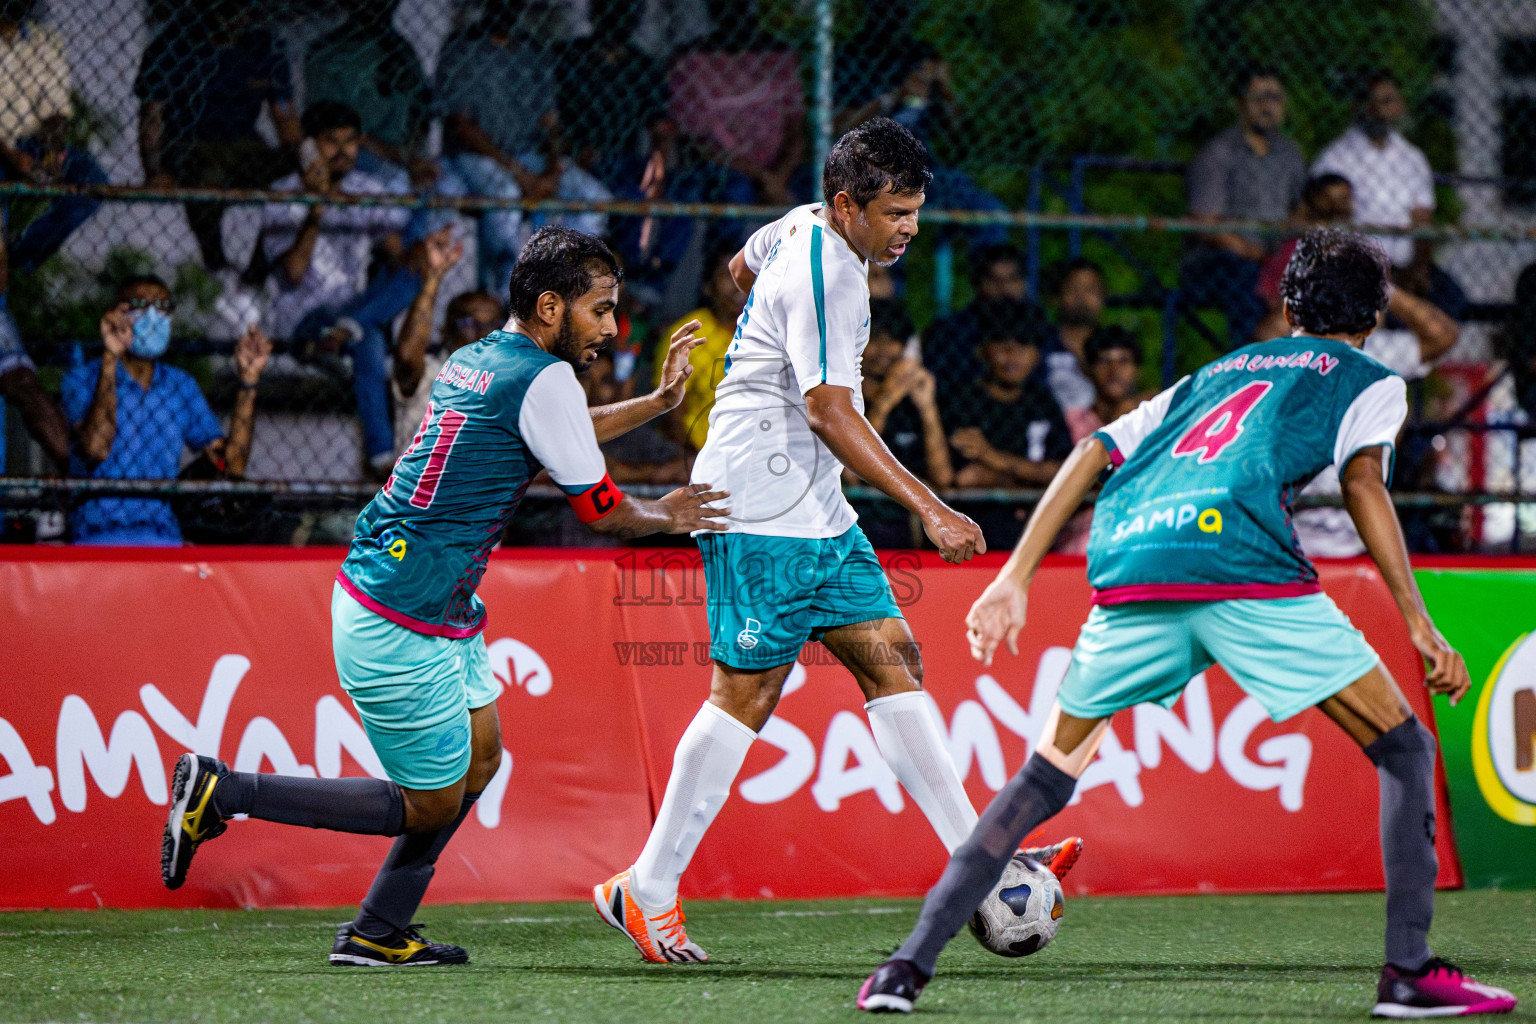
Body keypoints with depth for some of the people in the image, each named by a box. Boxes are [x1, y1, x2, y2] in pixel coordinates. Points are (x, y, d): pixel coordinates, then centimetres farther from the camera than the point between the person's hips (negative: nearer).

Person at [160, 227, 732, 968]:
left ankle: (379, 934, 21)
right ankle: (221, 792, 0)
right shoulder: (544, 378, -16)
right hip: (399, 628, -10)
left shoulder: (475, 359, 10)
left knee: (479, 757, 19)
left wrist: (659, 401, 30)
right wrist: (668, 516, 11)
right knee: (431, 806, 2)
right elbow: (601, 511, -8)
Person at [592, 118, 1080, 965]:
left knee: (891, 661, 3)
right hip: (762, 510, -10)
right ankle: (647, 890, 0)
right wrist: (928, 509, -24)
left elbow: (742, 268, 32)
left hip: (815, 511, 10)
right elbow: (830, 414, -23)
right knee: (746, 695, -7)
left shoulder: (801, 228, 10)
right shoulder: (827, 276, -19)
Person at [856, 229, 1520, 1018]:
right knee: (1405, 750, 9)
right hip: (1242, 563, -4)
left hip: (1126, 569, 5)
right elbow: (1362, 481, 3)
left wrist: (1014, 581, 22)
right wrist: (1420, 625, 0)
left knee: (1044, 778, 18)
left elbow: (1091, 454, 25)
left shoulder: (1214, 375, 35)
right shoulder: (1370, 381, 22)